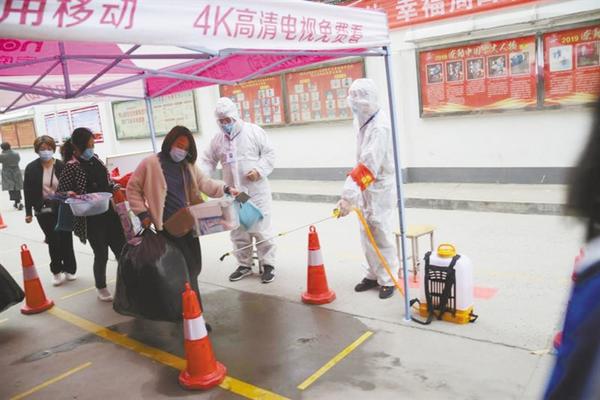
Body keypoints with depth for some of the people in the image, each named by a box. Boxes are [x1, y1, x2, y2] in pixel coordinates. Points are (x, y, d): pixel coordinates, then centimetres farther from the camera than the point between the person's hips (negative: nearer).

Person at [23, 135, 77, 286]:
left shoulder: (61, 166, -3)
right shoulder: (31, 168, -1)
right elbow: (28, 192, 1)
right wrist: (28, 212, -1)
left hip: (62, 209, 0)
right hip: (43, 211, 0)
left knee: (65, 240, 5)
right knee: (54, 241, 0)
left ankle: (69, 269, 20)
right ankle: (57, 271, 17)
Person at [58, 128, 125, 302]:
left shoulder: (95, 159, 7)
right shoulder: (71, 166, -12)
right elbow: (61, 192, -9)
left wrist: (116, 188, 3)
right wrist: (70, 194, -28)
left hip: (110, 213, 6)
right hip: (91, 219, -6)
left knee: (121, 248, 11)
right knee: (101, 254, 6)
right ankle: (101, 287, 29)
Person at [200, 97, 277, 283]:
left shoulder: (253, 131, -4)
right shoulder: (217, 139, 7)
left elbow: (269, 154, -2)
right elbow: (208, 160, 13)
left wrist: (259, 170, -17)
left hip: (257, 191, -4)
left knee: (261, 229, -1)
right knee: (238, 231, 11)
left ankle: (268, 264, 12)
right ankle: (244, 264, 25)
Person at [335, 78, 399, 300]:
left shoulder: (380, 127, -22)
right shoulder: (363, 122, 6)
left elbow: (368, 166, -31)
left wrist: (348, 196, -36)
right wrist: (351, 193, 10)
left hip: (379, 188, -8)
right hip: (365, 187, 8)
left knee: (381, 235, -2)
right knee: (366, 234, 14)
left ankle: (387, 280, 13)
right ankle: (373, 274, 28)